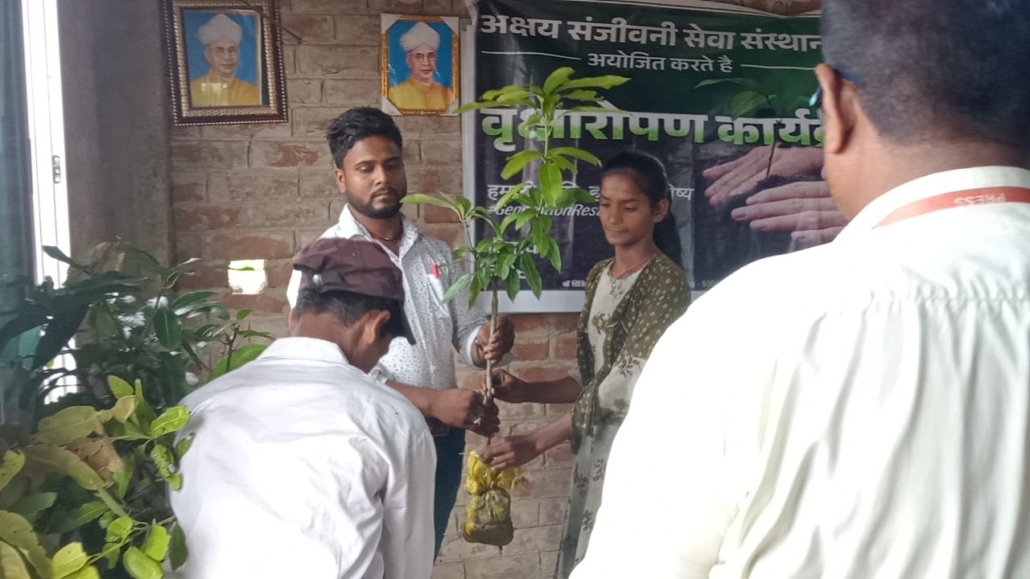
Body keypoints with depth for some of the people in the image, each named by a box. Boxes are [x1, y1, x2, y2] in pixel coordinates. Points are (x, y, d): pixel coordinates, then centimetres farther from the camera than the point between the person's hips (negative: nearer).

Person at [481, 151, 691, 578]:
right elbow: (593, 378, 11)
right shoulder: (600, 276, 9)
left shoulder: (666, 281, -14)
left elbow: (624, 384, -21)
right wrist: (525, 391, -3)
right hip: (596, 447, 7)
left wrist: (535, 443, -21)